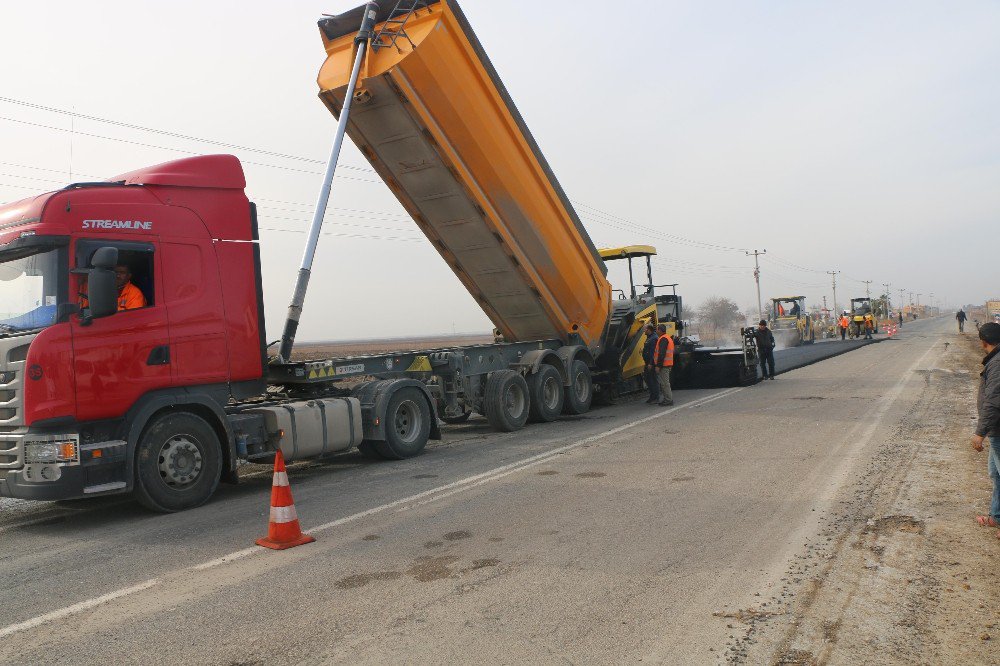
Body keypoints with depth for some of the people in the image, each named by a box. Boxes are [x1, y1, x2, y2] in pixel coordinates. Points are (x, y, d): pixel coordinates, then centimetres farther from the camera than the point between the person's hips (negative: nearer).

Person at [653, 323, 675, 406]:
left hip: (663, 365, -11)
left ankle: (668, 400, -6)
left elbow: (662, 353, -23)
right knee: (665, 382, 16)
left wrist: (658, 365, -22)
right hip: (668, 364, 11)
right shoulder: (668, 338, 19)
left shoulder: (663, 339, -15)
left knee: (664, 383, -8)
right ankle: (668, 399, 20)